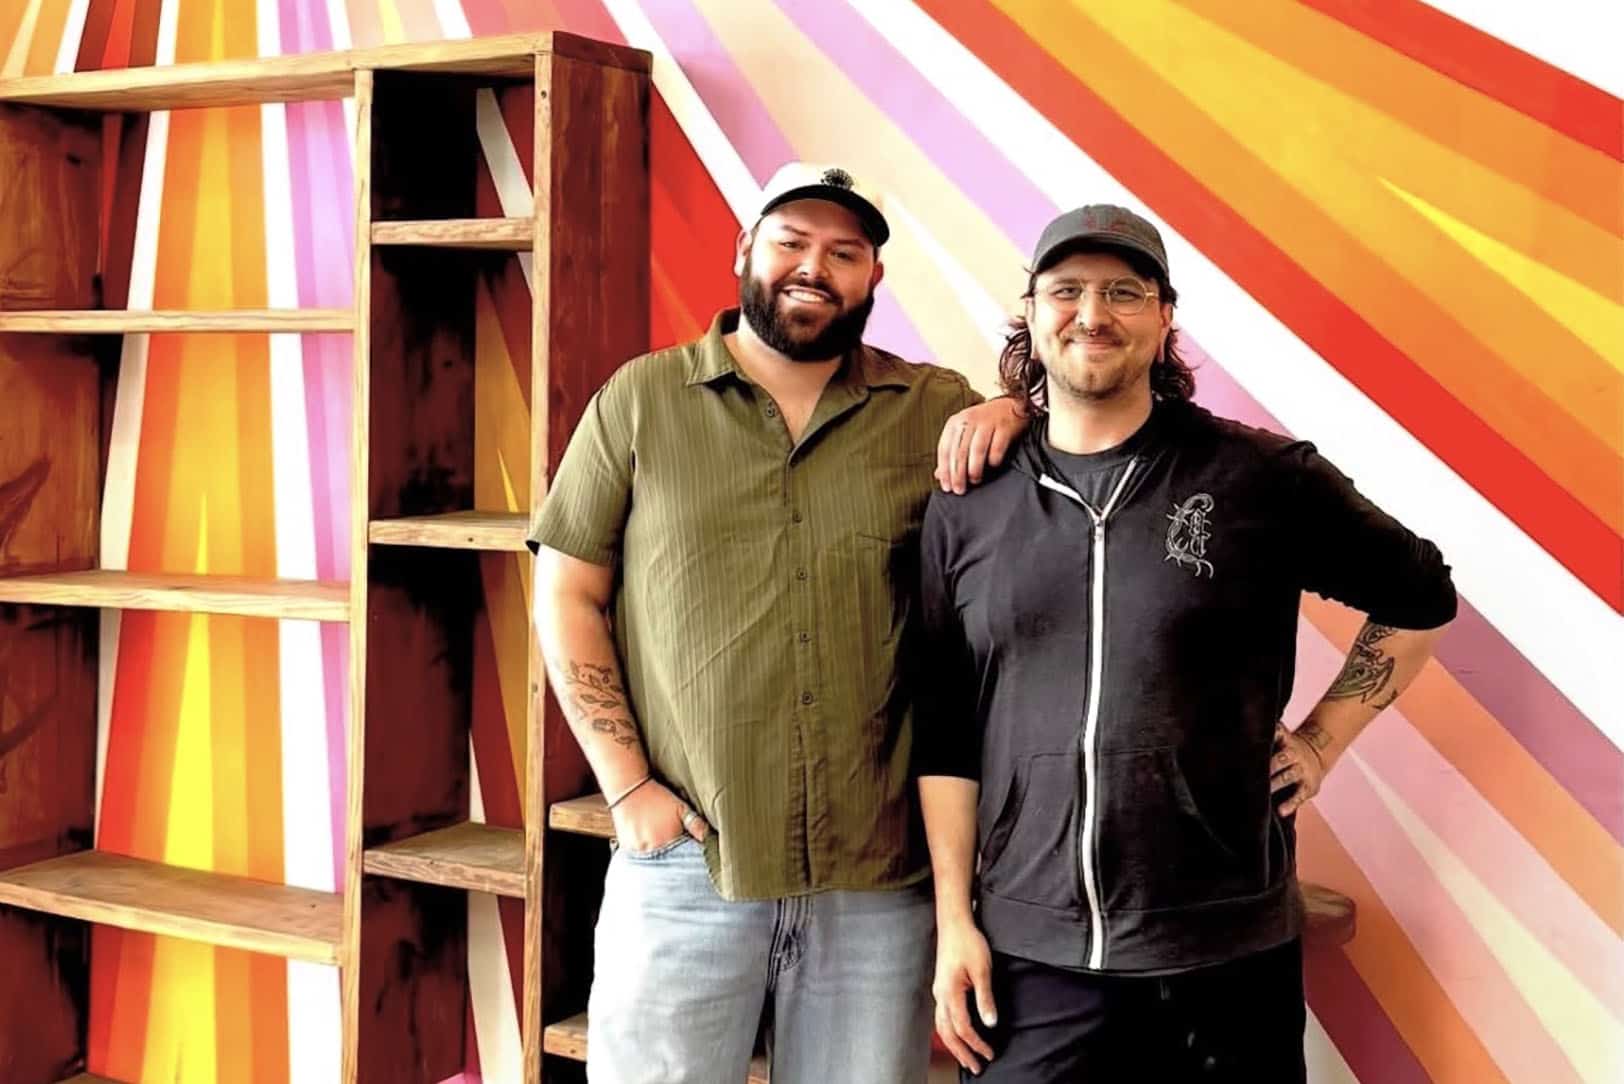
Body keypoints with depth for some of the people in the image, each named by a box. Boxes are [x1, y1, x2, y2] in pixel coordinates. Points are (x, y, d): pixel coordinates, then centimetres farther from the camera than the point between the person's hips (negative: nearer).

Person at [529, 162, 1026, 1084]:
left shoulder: (935, 408, 6)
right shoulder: (641, 398, 3)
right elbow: (566, 598, 3)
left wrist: (1015, 413, -11)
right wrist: (628, 787, -4)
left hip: (879, 878, 1)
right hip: (683, 865, -1)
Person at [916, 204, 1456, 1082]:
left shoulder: (1261, 477, -3)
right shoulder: (966, 506, 3)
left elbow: (1419, 599, 10)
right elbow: (945, 729, 5)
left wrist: (1321, 743, 4)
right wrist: (954, 919, 3)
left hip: (1227, 956, -1)